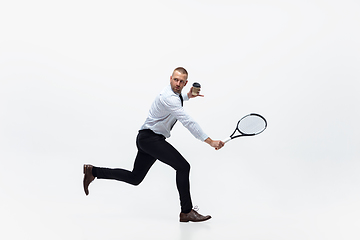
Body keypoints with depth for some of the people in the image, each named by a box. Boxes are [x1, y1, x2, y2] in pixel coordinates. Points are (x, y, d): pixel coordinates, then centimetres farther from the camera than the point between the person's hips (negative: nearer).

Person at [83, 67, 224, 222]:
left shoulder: (174, 93, 10)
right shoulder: (168, 97, -22)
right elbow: (188, 122, -31)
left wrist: (188, 96, 18)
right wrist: (209, 141, -34)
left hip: (146, 139, 10)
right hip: (150, 138, -10)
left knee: (135, 178, 16)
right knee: (183, 166, -16)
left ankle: (93, 171, 24)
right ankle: (187, 212, -9)